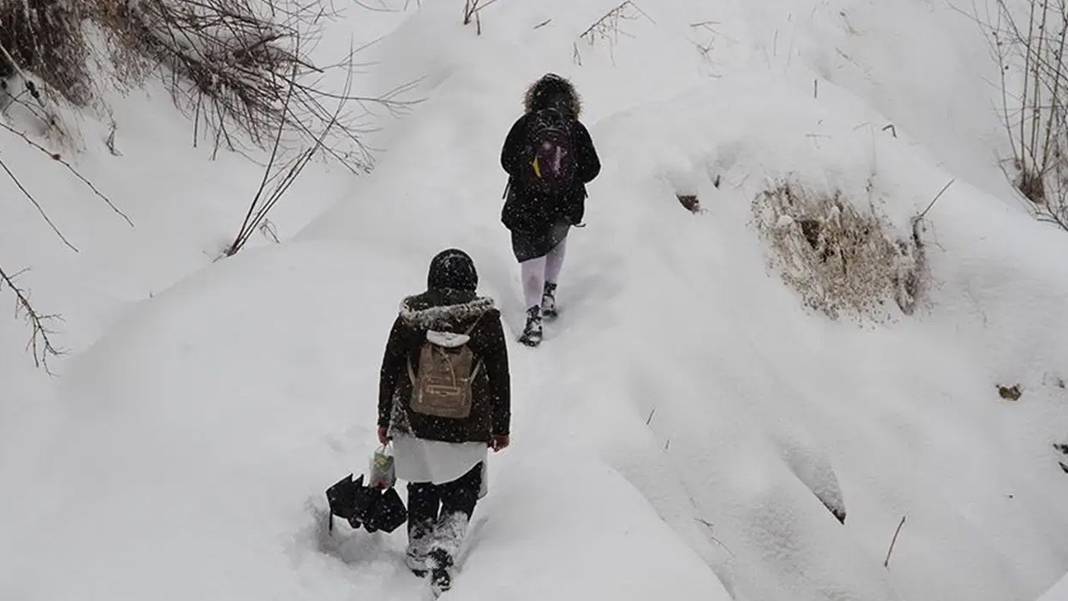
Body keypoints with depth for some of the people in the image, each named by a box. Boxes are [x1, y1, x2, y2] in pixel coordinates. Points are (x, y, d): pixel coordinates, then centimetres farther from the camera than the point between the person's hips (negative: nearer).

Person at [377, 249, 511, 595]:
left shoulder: (410, 317, -5)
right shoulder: (486, 319, -8)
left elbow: (388, 371, 2)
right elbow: (500, 380, -2)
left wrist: (383, 420, 14)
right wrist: (501, 428, 9)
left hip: (415, 425, 2)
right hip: (468, 432, -1)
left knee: (422, 495, 20)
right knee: (462, 497, 14)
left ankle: (418, 560, 28)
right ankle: (443, 549, -8)